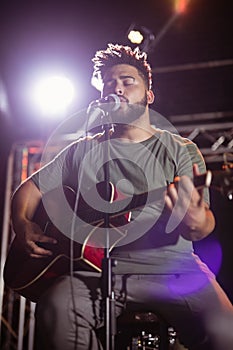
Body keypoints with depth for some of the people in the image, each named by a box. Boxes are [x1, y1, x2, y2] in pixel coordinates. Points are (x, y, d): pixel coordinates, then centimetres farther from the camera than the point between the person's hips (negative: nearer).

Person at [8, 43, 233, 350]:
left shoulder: (182, 150, 9)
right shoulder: (84, 150, 17)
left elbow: (203, 226, -3)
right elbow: (31, 188, 21)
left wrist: (196, 221, -28)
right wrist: (22, 226, 0)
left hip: (169, 265, -1)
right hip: (97, 268, 2)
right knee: (56, 312, -30)